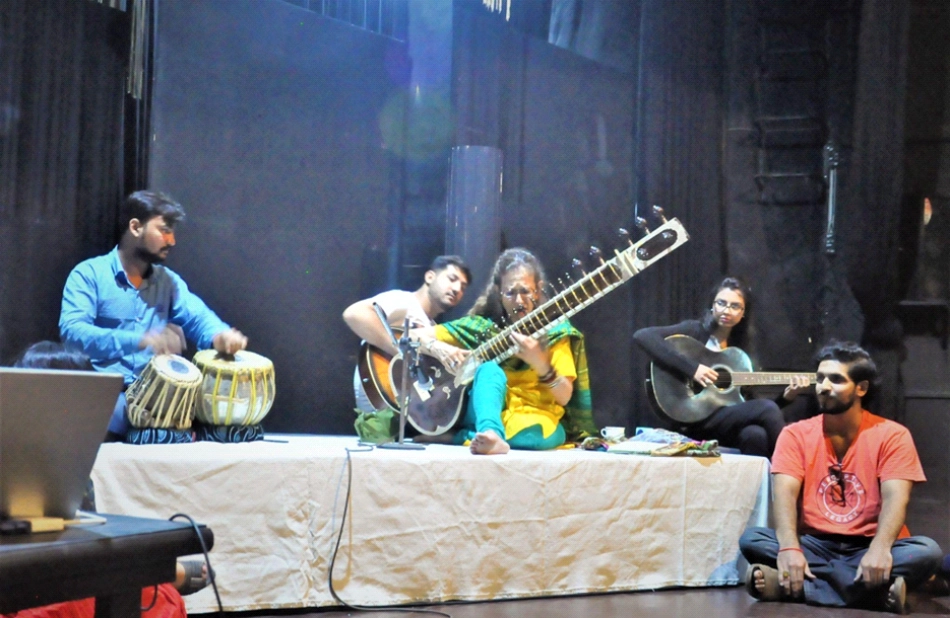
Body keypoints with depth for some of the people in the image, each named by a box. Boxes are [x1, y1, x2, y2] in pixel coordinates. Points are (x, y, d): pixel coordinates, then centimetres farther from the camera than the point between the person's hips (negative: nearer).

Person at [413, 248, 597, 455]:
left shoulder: (554, 331, 4)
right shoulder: (481, 326, 5)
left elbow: (564, 397, -4)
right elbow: (414, 336, 3)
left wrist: (540, 364, -23)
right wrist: (438, 348, -19)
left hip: (535, 420, -1)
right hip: (486, 415, 1)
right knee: (490, 369, -33)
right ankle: (490, 433, -58)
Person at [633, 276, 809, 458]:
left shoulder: (742, 345, 16)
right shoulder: (695, 331, -1)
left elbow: (748, 399, 12)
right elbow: (642, 336, -18)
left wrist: (787, 396, -4)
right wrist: (692, 367, -22)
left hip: (729, 422, 5)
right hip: (692, 419, -5)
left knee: (755, 434, -31)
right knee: (767, 409, -24)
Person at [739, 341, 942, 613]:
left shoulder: (892, 435, -1)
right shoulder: (796, 435, 3)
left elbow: (895, 498, -15)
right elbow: (785, 494, -12)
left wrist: (880, 549, -37)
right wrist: (790, 548, -33)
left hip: (869, 547, -1)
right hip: (815, 545, 1)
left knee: (927, 551, -31)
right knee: (751, 540, -25)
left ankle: (792, 584, -36)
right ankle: (872, 588, -34)